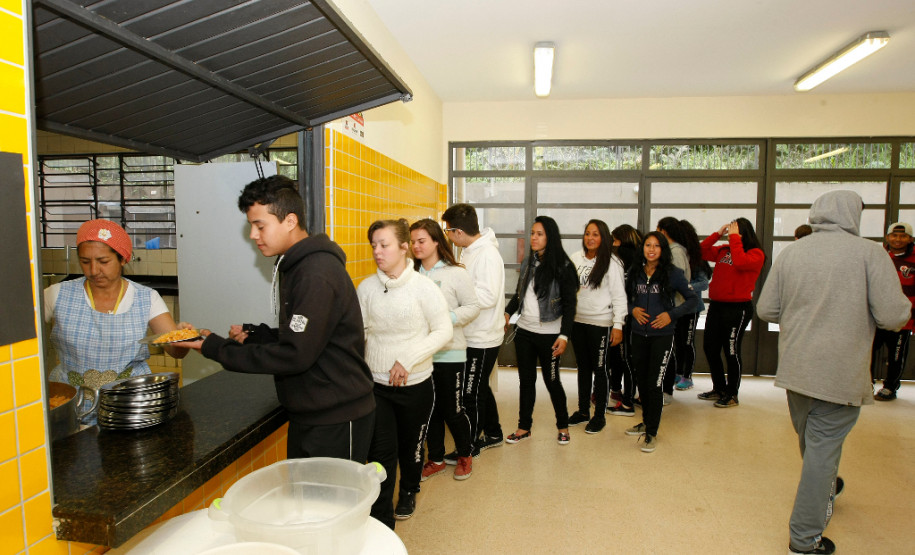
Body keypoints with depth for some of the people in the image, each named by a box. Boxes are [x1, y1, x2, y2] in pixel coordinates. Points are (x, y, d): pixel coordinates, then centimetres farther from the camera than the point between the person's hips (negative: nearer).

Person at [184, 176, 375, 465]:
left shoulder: (317, 274, -22)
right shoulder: (295, 266, 11)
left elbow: (295, 354, -24)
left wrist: (218, 349, -16)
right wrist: (254, 335, 1)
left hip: (336, 421, -9)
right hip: (309, 416, 10)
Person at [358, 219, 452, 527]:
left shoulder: (424, 287, -12)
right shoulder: (366, 288, -3)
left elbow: (444, 331, -12)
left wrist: (408, 358, -20)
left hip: (415, 385, -1)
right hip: (376, 385, 1)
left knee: (411, 447, 19)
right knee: (381, 453, 0)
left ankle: (409, 493, 49)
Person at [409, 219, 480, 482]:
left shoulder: (456, 273, -7)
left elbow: (473, 307, -4)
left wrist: (448, 318, -17)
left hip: (449, 354, -4)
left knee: (452, 409, 6)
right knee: (429, 409, 14)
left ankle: (465, 455, 32)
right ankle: (436, 459, 33)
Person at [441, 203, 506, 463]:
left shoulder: (487, 254, -22)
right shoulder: (471, 250, 7)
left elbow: (488, 296, -27)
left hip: (482, 338, -9)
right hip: (475, 335, 9)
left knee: (471, 393, 4)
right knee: (480, 387, 22)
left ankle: (470, 446, 22)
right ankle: (493, 433, 40)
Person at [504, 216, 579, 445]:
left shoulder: (563, 266, -9)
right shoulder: (528, 262, 8)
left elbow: (569, 304, -11)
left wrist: (564, 335, -16)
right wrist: (508, 312, 4)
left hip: (549, 334, -5)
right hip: (524, 331, 5)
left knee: (551, 381, 7)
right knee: (526, 379, 12)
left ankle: (563, 426, 28)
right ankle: (524, 427, 26)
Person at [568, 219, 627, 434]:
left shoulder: (611, 262, -9)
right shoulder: (575, 259, 5)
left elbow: (619, 295, -9)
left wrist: (618, 325, -14)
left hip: (600, 323, -5)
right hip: (577, 320, 5)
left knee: (599, 369, 5)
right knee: (583, 367, 16)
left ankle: (599, 415, 19)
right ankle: (583, 410, 30)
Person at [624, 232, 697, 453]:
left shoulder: (673, 273, -6)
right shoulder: (635, 272, 5)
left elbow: (692, 299, -1)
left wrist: (671, 314, -13)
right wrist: (632, 309, -5)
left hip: (662, 335, -4)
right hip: (639, 334, 4)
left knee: (655, 383, -4)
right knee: (642, 380, 14)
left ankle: (651, 432, 10)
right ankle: (646, 421, 33)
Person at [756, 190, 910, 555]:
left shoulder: (790, 253, 0)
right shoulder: (869, 252, -10)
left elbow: (766, 310, 0)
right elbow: (893, 317, -13)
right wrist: (904, 306, 10)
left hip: (795, 369, 4)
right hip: (841, 373, -4)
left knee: (810, 441, 25)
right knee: (823, 448, 5)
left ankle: (823, 491, 52)